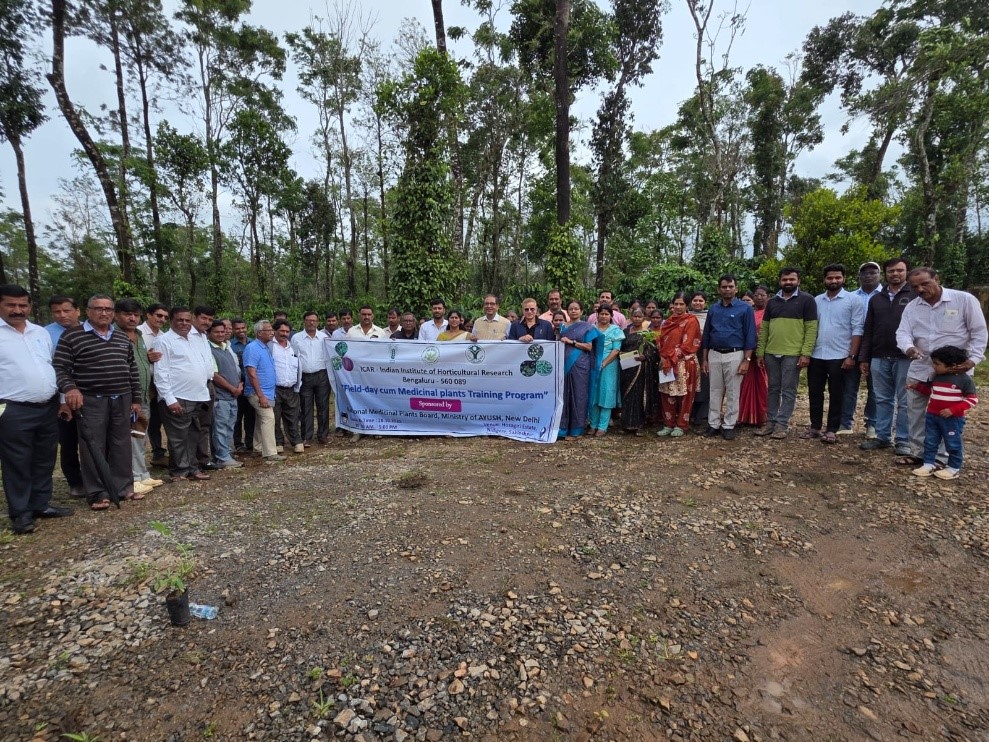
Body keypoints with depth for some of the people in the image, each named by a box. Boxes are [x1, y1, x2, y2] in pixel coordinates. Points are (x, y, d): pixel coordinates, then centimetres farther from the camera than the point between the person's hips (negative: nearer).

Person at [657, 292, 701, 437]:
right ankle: (669, 424, 16)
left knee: (683, 395, 1)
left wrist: (671, 359, -13)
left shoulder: (691, 321, -6)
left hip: (684, 363, -6)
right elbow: (662, 341, 12)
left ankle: (681, 425, 11)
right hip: (667, 364, 6)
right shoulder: (668, 321, 14)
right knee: (667, 394, 7)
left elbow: (687, 345, -12)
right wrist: (664, 358, -3)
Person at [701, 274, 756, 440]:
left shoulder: (745, 308, -3)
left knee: (732, 393, 4)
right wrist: (705, 359, 7)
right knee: (715, 391, 8)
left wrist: (746, 360, -11)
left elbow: (750, 336, -5)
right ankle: (713, 424, 15)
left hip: (735, 355, -3)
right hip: (714, 355, 3)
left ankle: (729, 425, 12)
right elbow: (706, 335, 11)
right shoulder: (713, 308, 8)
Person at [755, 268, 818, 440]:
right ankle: (771, 421, 18)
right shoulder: (772, 302, 12)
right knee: (773, 389, 11)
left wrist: (806, 353, -13)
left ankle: (782, 424, 8)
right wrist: (760, 352, 5)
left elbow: (811, 328, -6)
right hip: (771, 353, 4)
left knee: (788, 391, 2)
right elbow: (764, 328, 12)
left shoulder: (807, 300, -1)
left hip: (793, 354, -4)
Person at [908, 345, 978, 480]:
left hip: (953, 419, -6)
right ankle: (929, 464, 16)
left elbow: (973, 399, -13)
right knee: (930, 442, 9)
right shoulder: (936, 377, 6)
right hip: (932, 416, 6)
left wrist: (952, 410, -22)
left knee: (953, 444, 6)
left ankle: (953, 468, 18)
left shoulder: (964, 379, -12)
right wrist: (918, 386, 7)